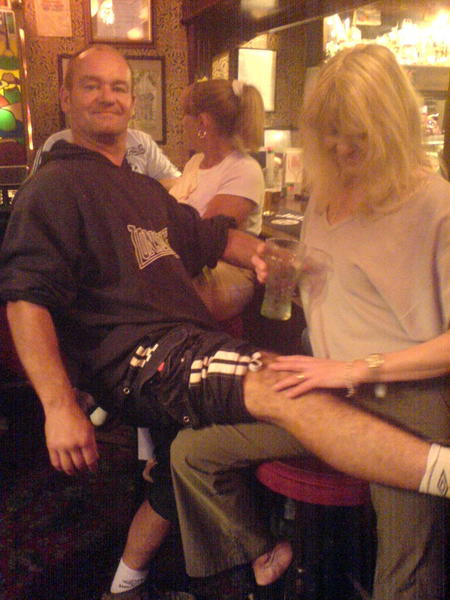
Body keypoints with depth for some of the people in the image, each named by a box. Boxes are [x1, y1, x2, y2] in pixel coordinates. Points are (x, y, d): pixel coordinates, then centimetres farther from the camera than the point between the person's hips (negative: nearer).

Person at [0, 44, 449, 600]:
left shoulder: (144, 189, 27)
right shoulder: (53, 188, -2)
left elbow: (212, 237, 32)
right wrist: (59, 407, -24)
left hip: (187, 342, 10)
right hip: (133, 358, -10)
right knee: (283, 387, -30)